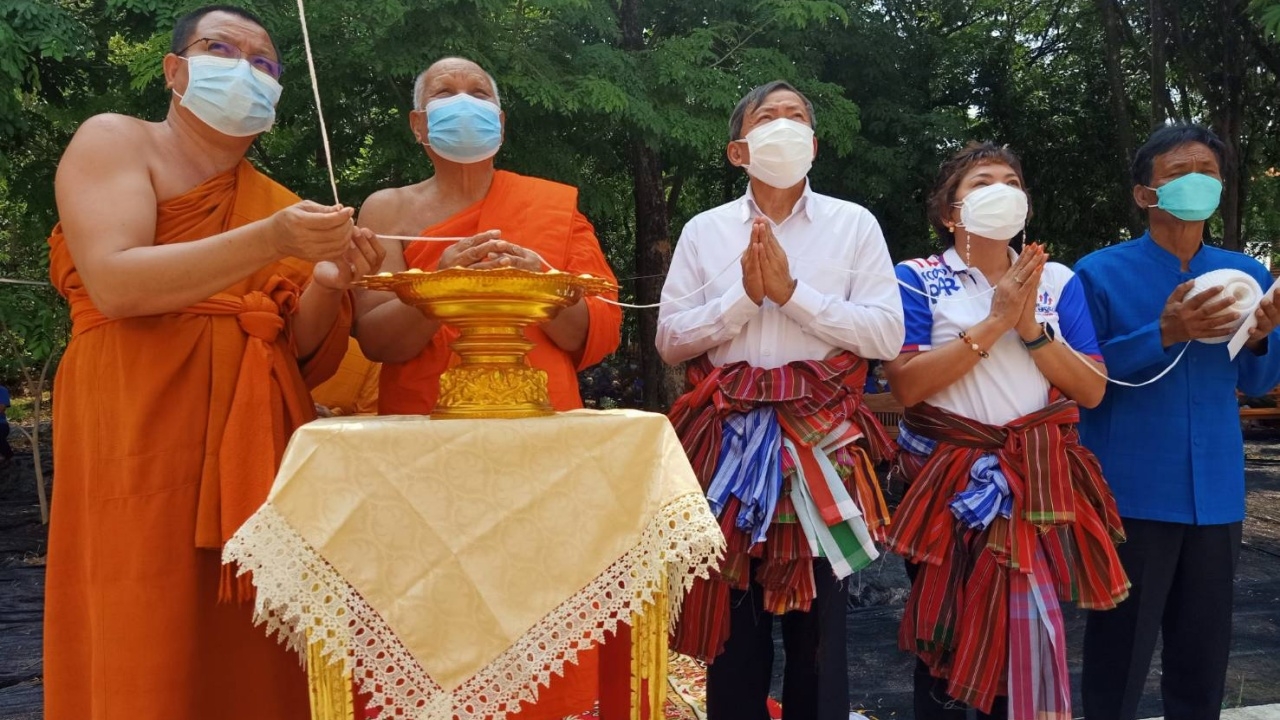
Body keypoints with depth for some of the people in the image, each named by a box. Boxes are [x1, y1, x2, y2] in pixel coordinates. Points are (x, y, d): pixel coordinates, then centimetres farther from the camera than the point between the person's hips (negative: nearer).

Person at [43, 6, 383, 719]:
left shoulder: (283, 203, 17)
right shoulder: (114, 140, 4)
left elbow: (305, 358, 9)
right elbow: (112, 284, -14)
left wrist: (327, 283, -10)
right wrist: (268, 245, -22)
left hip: (261, 451, 5)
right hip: (140, 436, -4)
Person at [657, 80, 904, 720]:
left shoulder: (854, 224, 4)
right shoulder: (703, 231, 7)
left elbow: (888, 334, -6)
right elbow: (669, 340, 1)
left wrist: (792, 291, -13)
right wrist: (743, 297, -12)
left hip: (821, 439, -1)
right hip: (729, 441, 1)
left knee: (818, 622, 10)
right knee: (733, 621, 12)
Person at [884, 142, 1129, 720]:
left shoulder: (1057, 280, 7)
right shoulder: (917, 278, -3)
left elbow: (1092, 390, 0)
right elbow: (904, 385, -16)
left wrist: (1032, 329, -13)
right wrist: (994, 323, -17)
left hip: (1038, 484, 2)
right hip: (947, 484, -2)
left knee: (1023, 638, 8)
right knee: (944, 644, 11)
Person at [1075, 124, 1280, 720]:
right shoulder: (1100, 273, -5)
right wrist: (1164, 336, -19)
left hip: (1215, 491, 5)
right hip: (1130, 491, -4)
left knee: (1205, 650, 14)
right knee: (1120, 652, 3)